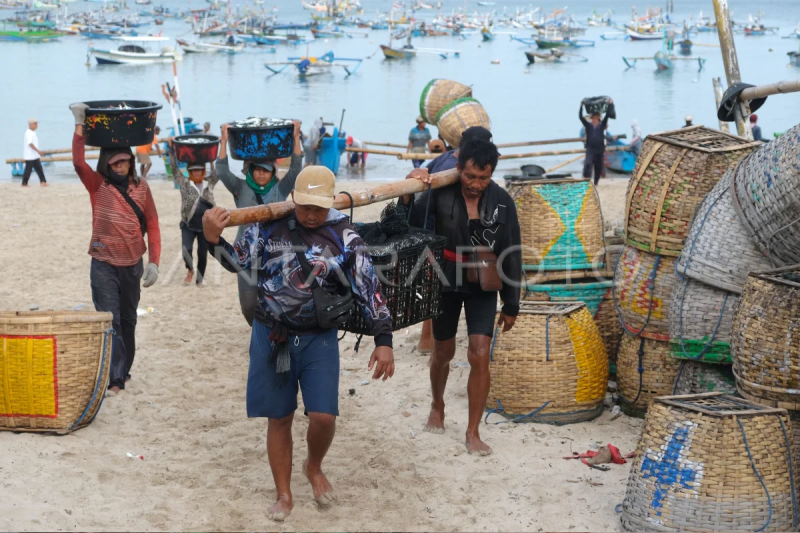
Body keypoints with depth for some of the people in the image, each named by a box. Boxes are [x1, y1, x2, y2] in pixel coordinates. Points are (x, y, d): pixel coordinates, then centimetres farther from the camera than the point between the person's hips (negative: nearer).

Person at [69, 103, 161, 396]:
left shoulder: (140, 187, 3)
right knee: (109, 322, -8)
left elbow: (152, 224, 3)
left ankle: (124, 370, 28)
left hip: (133, 265, 3)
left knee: (128, 321, 14)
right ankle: (113, 379, -8)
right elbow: (78, 161, -19)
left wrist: (154, 261, -3)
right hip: (104, 265, -3)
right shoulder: (97, 185, -3)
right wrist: (80, 124, -25)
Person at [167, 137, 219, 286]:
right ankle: (190, 270, 11)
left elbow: (216, 170, 0)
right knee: (186, 249, -18)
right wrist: (172, 148, -12)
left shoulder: (209, 183, 3)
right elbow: (174, 169, -5)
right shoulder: (184, 184, 0)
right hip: (188, 225, -1)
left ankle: (200, 279, 23)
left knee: (203, 253, 7)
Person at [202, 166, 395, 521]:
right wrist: (214, 239, -19)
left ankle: (314, 468, 23)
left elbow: (368, 287, -9)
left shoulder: (344, 236, -8)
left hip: (319, 339, -1)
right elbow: (239, 261, 2)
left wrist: (383, 341, -14)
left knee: (323, 416, -9)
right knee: (279, 419, 8)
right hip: (271, 336, 1)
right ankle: (283, 494, 24)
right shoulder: (270, 224, -5)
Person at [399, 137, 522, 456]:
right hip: (446, 283, 0)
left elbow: (512, 255, -4)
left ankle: (473, 432, 4)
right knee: (443, 352, 15)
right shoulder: (440, 194, -16)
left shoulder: (502, 202, -11)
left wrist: (511, 304, -1)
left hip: (483, 287, 0)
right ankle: (437, 406, 45)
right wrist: (407, 195, -30)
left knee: (479, 356, -9)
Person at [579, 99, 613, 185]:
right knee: (588, 164, -20)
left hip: (600, 149, 2)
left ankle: (595, 182, 21)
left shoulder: (602, 125, 7)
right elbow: (580, 117, 1)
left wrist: (610, 104, -4)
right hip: (590, 149, -2)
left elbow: (607, 116, 1)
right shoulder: (588, 126, 6)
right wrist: (581, 106, -1)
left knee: (598, 167, 8)